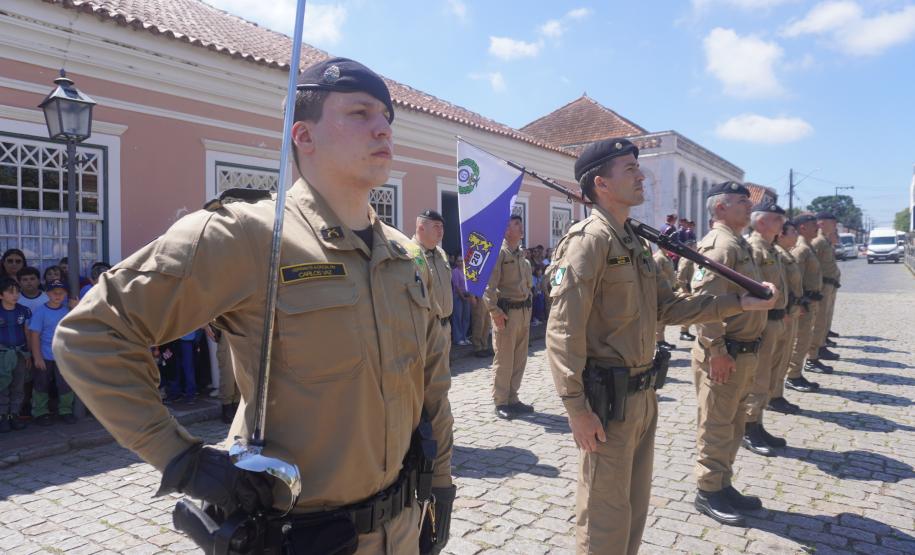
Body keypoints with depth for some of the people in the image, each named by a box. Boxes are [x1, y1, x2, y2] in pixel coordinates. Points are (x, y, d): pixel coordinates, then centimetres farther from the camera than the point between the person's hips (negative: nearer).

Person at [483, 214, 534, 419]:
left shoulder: (522, 255, 15)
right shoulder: (500, 252, -10)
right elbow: (489, 284, -16)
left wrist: (527, 306, 15)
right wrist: (494, 310, -19)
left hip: (524, 310, 8)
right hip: (507, 310, -8)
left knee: (520, 358, 12)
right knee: (504, 359, -1)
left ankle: (512, 398, 23)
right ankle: (500, 402, 9)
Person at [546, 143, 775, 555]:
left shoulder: (634, 242, 12)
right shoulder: (589, 240, -18)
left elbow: (667, 307, 14)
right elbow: (564, 331, -22)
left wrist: (738, 303, 9)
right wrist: (576, 407, -23)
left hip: (642, 395, 9)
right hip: (607, 398, -9)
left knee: (635, 504, 22)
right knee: (606, 513, 6)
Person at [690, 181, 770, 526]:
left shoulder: (739, 244, 16)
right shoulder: (718, 245, -17)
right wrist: (716, 349, -25)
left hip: (744, 353, 10)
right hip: (723, 354, -10)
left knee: (733, 426, 18)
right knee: (716, 427, 2)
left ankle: (723, 485, 31)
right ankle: (708, 492, 15)